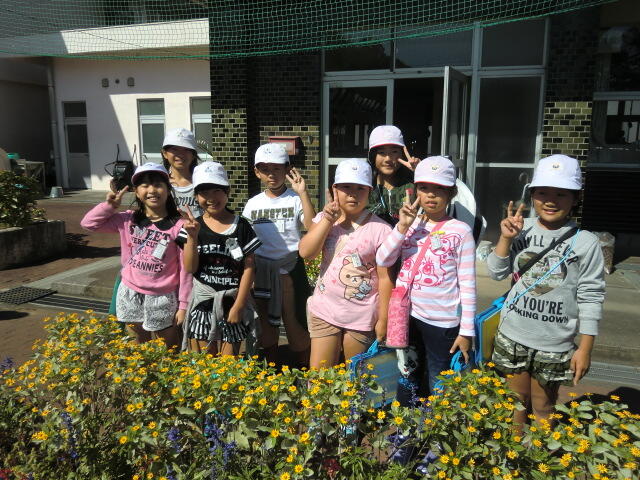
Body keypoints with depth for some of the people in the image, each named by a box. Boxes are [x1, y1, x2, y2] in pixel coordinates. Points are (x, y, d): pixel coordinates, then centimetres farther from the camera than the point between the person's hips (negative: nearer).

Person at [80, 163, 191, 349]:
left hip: (162, 298, -4)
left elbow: (185, 269, -11)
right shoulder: (127, 220, 0)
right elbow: (88, 223, 7)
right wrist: (109, 205, -6)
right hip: (130, 295, 4)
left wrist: (183, 305, -9)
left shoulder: (178, 226, -14)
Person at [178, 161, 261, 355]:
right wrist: (192, 237, -16)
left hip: (232, 302, -1)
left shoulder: (241, 226, -4)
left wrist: (239, 305, -7)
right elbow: (189, 268, -4)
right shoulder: (194, 226, 0)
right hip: (203, 303, 1)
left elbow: (249, 268, -5)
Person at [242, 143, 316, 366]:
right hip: (261, 268, 5)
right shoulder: (253, 204, 6)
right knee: (265, 322, 14)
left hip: (289, 267, -4)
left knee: (295, 321, 1)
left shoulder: (295, 199, -6)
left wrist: (303, 192, -25)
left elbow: (312, 226, -22)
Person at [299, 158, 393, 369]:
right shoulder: (324, 219, 1)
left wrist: (383, 319, -8)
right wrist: (328, 219, -16)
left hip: (362, 316, -3)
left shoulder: (380, 229, -12)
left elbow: (385, 278, -10)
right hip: (324, 310, 3)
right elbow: (306, 252, -13)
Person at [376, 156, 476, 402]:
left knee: (436, 388, 13)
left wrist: (466, 330, -7)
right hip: (407, 316, 3)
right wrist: (402, 226, -15)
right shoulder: (410, 224, 3)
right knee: (407, 382, 18)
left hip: (442, 322, -3)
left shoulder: (460, 231, -7)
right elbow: (383, 260, -6)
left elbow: (467, 284, -6)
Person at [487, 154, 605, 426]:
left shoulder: (585, 242, -9)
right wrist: (506, 239, -13)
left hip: (555, 345, -2)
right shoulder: (521, 230, -3)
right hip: (512, 337, 2)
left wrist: (585, 348, -5)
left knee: (543, 409, 13)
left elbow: (590, 297, -6)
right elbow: (496, 273, 1)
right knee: (516, 402, 19)